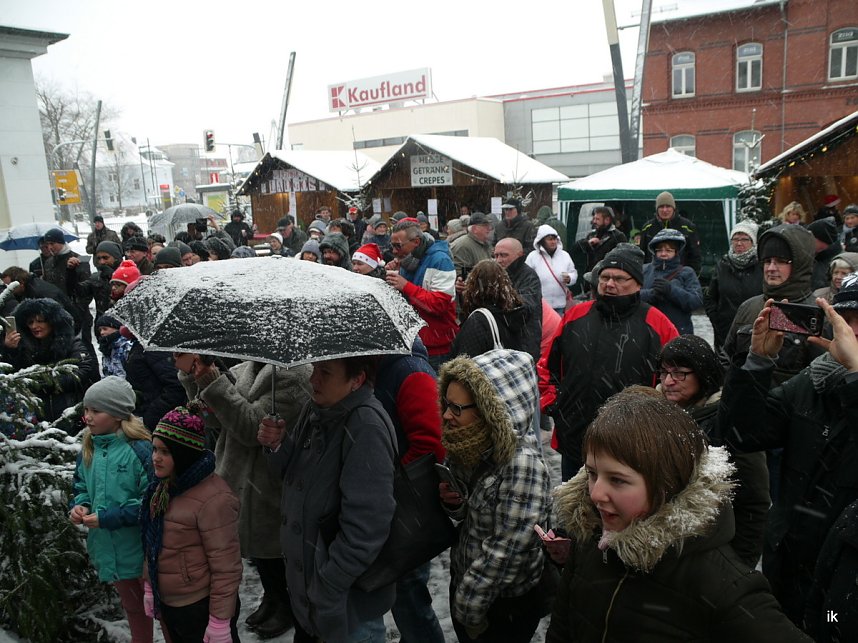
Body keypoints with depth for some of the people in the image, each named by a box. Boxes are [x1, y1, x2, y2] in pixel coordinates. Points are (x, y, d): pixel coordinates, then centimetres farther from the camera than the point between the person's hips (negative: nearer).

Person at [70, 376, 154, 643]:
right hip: (110, 550, 7)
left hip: (144, 549, -7)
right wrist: (80, 506, -8)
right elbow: (81, 486, 13)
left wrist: (107, 518, -24)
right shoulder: (88, 449, 0)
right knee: (132, 608, 27)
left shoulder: (141, 449, -23)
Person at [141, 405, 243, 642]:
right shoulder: (162, 487, 1)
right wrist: (149, 587, 14)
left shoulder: (213, 499, -26)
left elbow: (226, 567, -23)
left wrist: (220, 622, -18)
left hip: (201, 608, -8)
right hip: (167, 604, 8)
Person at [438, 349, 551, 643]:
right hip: (464, 583, 7)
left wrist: (469, 607, -15)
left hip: (504, 606, -6)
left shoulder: (522, 465, -29)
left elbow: (505, 554, -25)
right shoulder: (470, 448, -5)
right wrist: (454, 502, -11)